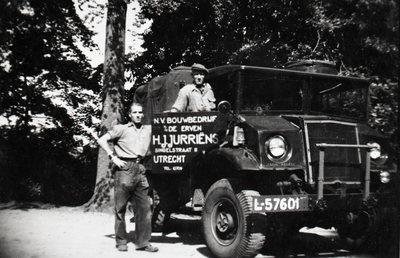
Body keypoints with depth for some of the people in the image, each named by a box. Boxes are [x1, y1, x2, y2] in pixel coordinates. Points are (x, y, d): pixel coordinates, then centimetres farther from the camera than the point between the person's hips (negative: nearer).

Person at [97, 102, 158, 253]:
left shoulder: (149, 130, 19)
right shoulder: (121, 129, 7)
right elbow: (102, 140, 1)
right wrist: (113, 157, -5)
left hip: (140, 170, 4)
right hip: (125, 169, -4)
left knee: (144, 207, 1)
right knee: (121, 207, 1)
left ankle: (142, 242, 7)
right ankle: (121, 241, 10)